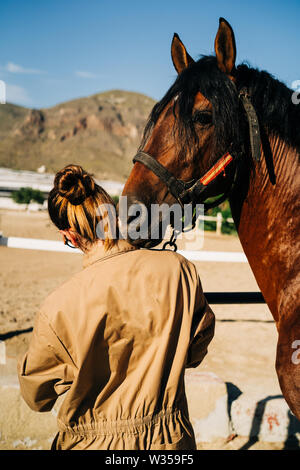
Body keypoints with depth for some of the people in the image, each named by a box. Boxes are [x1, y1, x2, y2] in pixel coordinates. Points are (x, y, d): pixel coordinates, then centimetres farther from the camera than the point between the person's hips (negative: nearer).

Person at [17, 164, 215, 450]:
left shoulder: (57, 310, -23)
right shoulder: (179, 269, -16)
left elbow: (36, 398, -6)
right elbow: (196, 352, 1)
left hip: (93, 443, -1)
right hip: (171, 438, 2)